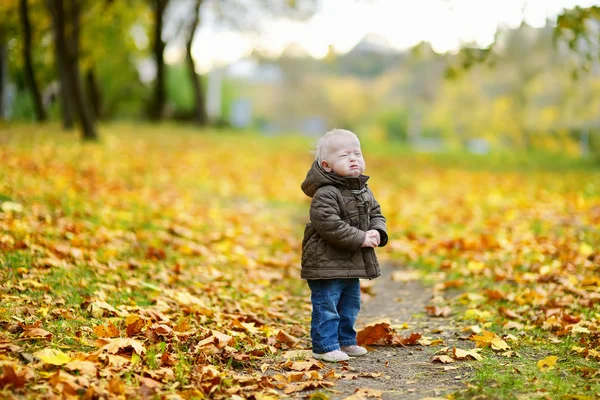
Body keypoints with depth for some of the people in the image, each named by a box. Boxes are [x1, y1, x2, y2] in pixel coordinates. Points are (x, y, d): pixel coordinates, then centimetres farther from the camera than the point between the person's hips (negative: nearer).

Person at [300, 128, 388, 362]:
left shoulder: (363, 191, 7)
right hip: (326, 262, -9)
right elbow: (329, 225, -29)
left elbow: (376, 214, 16)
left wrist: (377, 233, -6)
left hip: (353, 263, 9)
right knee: (326, 307, -2)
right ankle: (325, 346, 8)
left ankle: (345, 341, 34)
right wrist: (361, 238, -25)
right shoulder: (325, 194, -21)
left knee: (350, 305, 20)